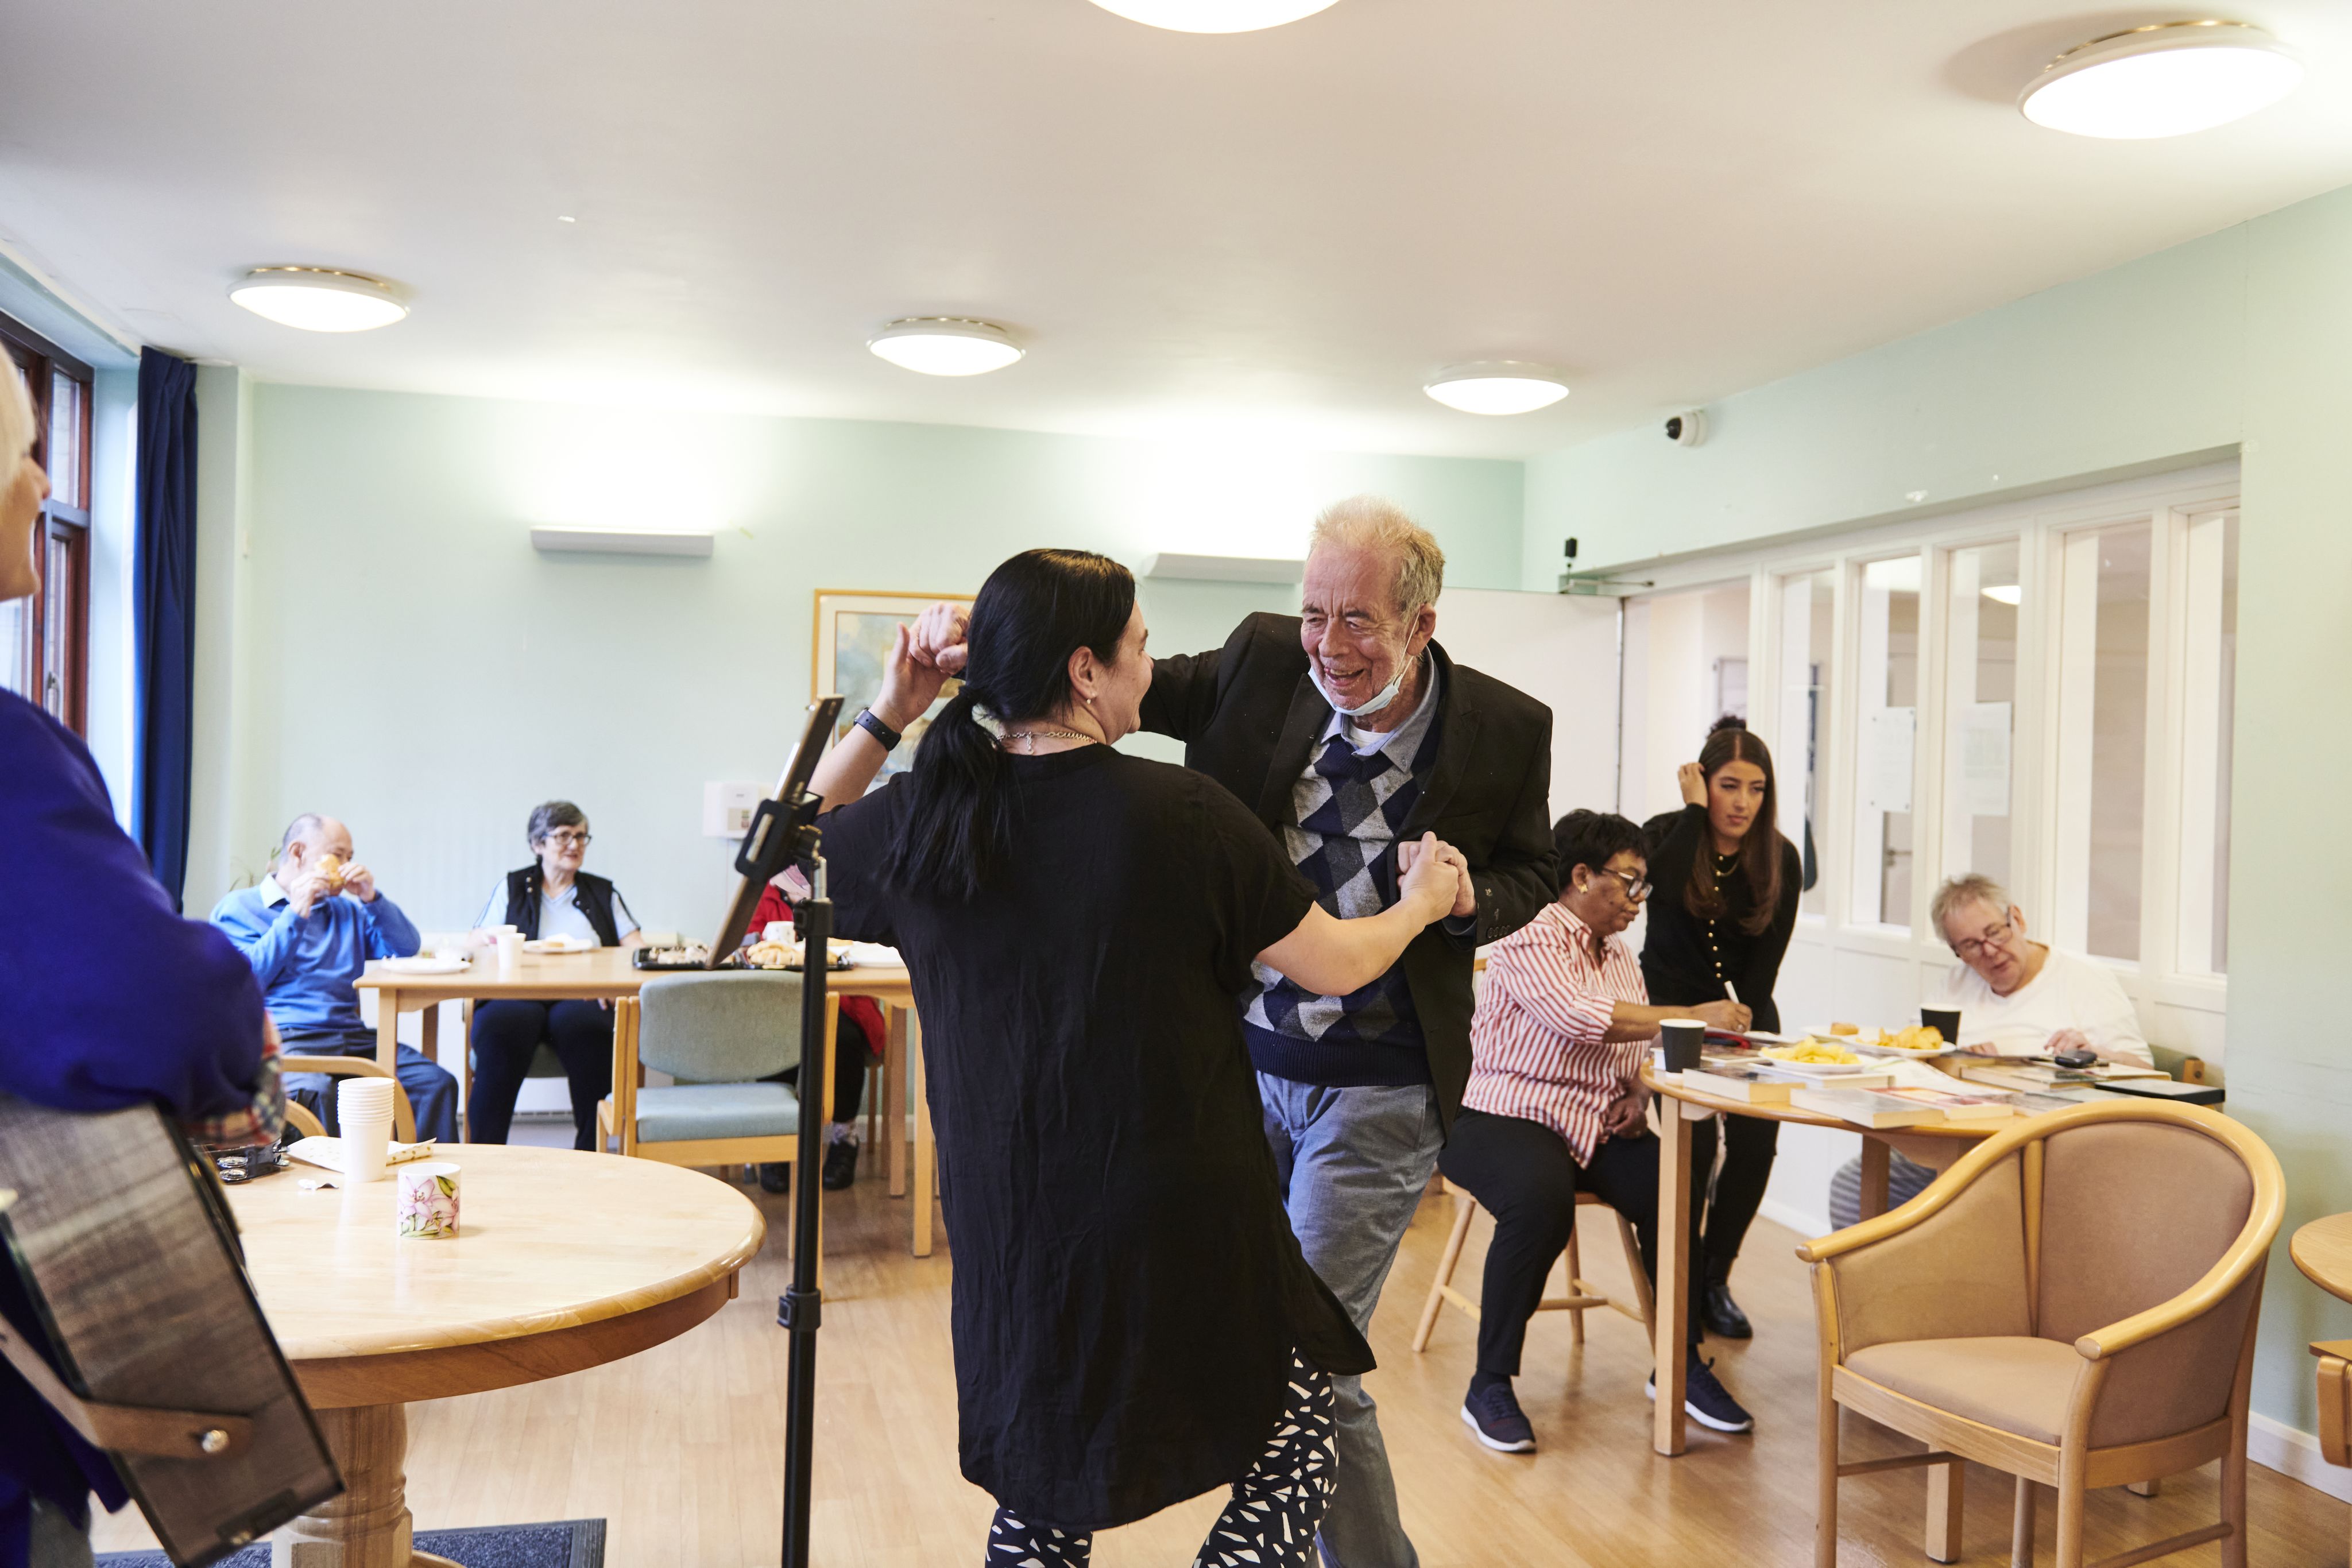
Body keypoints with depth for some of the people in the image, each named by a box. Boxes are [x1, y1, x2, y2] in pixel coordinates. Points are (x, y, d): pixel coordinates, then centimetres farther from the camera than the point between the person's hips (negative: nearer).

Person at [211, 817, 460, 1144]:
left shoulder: (347, 910, 28)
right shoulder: (237, 908, 12)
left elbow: (407, 948, 17)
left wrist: (371, 898, 6)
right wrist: (295, 915, -5)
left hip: (353, 1036, 5)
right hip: (283, 1038, -5)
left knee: (437, 1083, -21)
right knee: (314, 1092, -40)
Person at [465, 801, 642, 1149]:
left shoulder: (604, 893, 24)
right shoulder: (511, 888, 22)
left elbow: (635, 950, 13)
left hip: (581, 1000, 1)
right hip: (518, 996, 0)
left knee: (581, 1022, -38)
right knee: (503, 1023, -37)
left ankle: (591, 1154, -31)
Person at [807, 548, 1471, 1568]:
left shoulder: (922, 819, -5)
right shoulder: (1180, 812, -15)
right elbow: (1336, 968, -4)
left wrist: (890, 710, 9)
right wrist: (1420, 903, 17)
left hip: (1010, 1235, 4)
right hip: (1182, 1234, -4)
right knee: (1299, 1420, 21)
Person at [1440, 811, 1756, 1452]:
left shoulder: (1622, 958, 18)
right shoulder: (1529, 944, -9)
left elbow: (1636, 1050, 25)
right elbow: (1581, 1017, -25)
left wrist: (1638, 1094, 1)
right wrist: (1695, 1016, -24)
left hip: (1598, 1127, 7)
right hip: (1510, 1117, -7)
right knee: (1543, 1200, -36)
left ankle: (1682, 1365, -1)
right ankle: (1490, 1386, -21)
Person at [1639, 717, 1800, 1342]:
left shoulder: (1781, 859, -3)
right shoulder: (1667, 834, -9)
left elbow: (1768, 957, -2)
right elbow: (1663, 890, -33)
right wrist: (1695, 812, -24)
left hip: (1747, 1011, 3)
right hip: (1672, 1008, -3)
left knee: (1756, 1141, -13)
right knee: (1694, 1144, -18)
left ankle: (1716, 1276, 7)